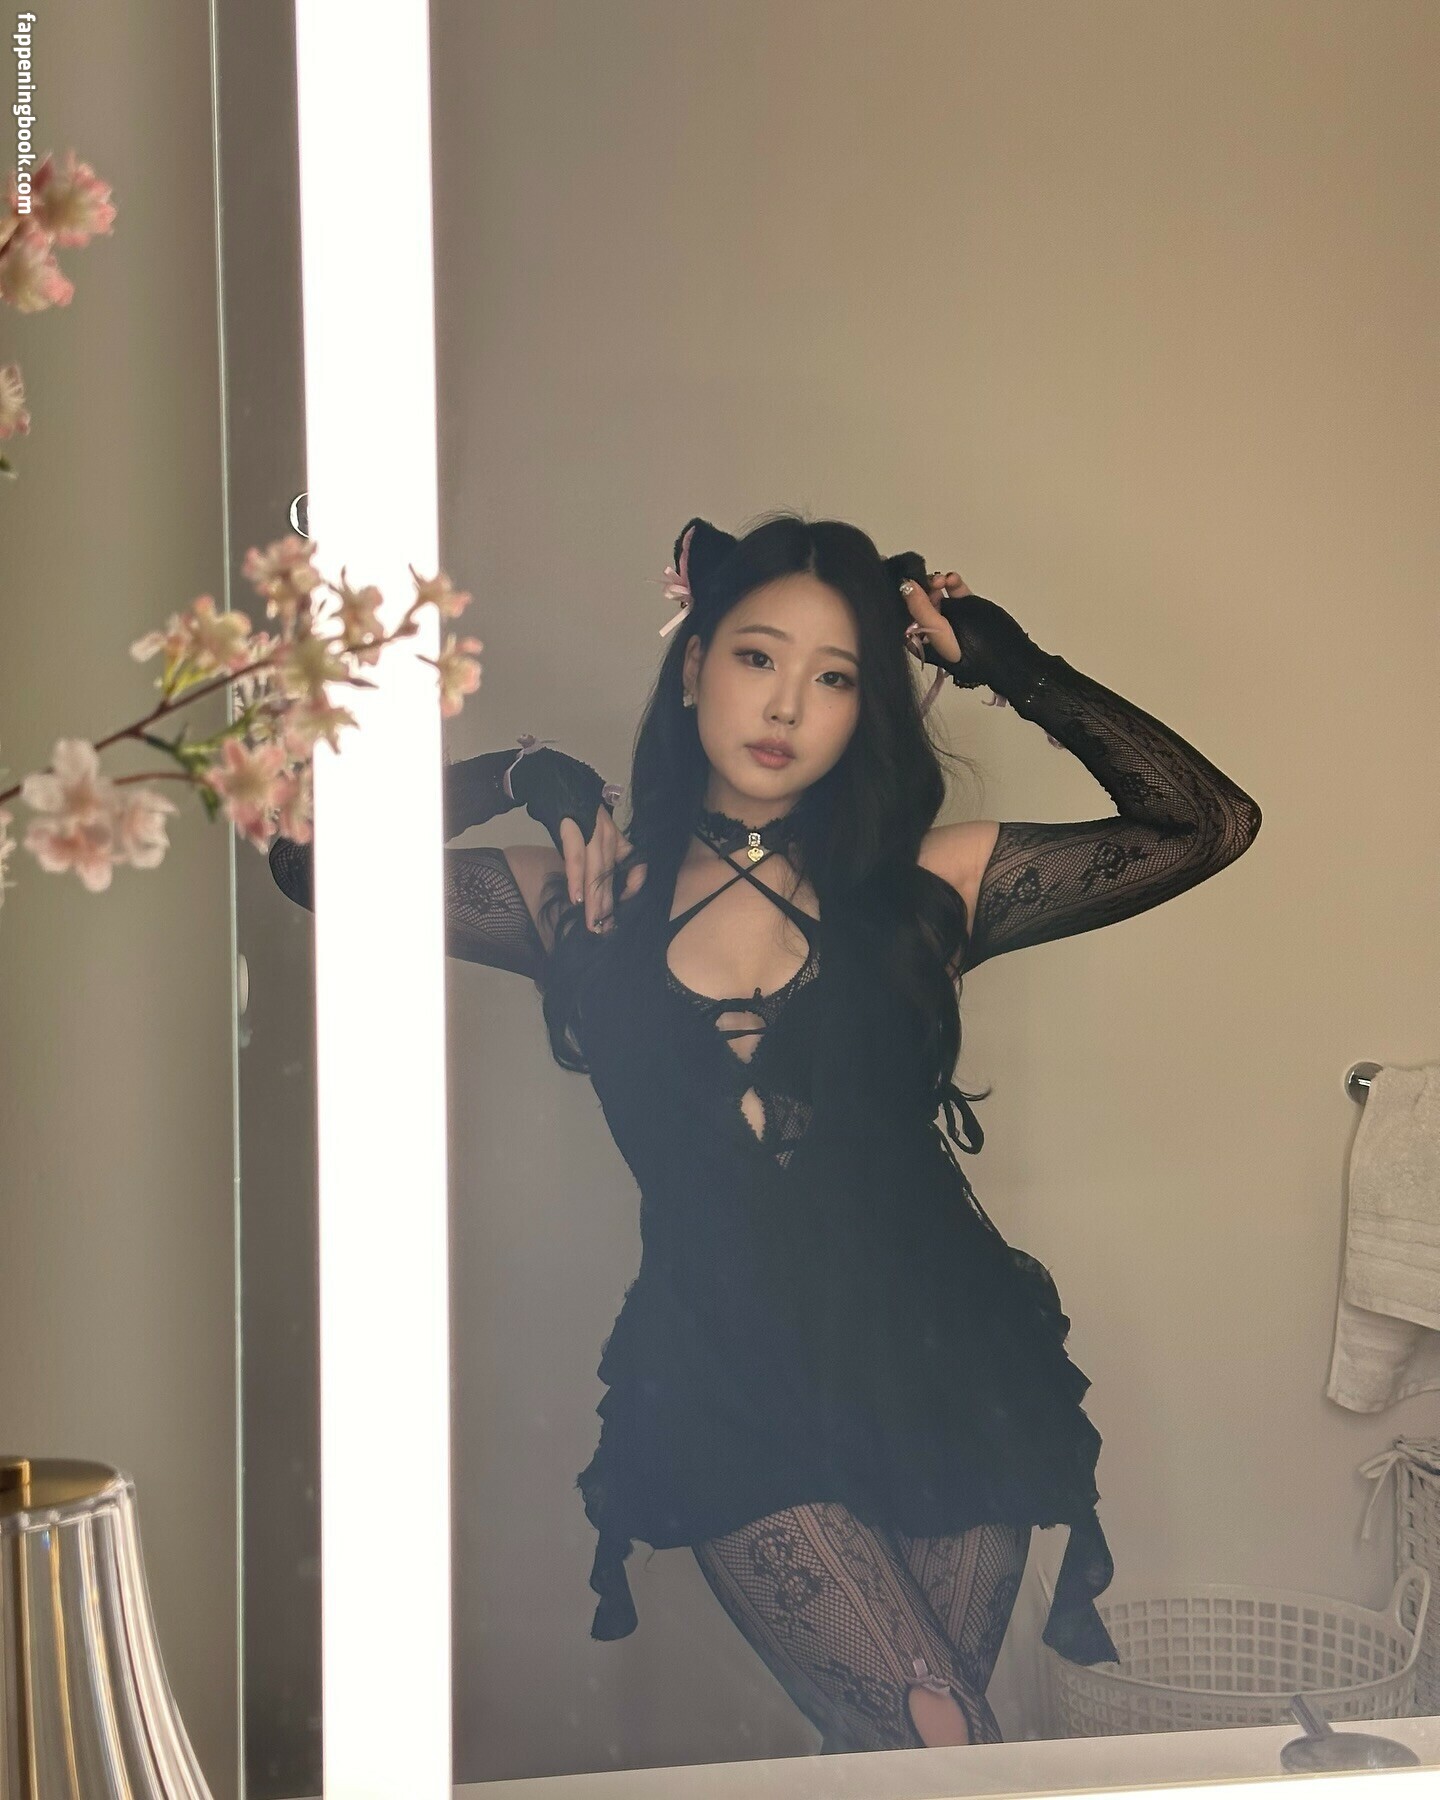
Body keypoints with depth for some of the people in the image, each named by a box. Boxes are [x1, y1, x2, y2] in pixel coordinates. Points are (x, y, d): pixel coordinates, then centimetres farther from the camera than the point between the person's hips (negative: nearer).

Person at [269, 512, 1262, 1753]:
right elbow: (313, 855, -1)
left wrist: (1018, 670, -2)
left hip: (943, 1374, 1)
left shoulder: (925, 892, 2)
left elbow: (1208, 822, -1)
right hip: (734, 1399, -1)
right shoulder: (588, 897, 3)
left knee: (896, 1760, 7)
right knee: (936, 1746, -12)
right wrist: (522, 777, -4)